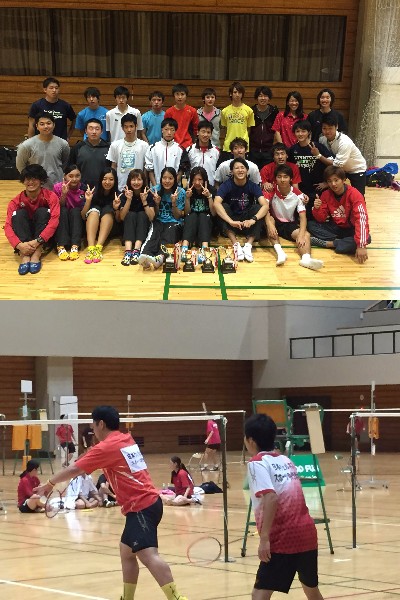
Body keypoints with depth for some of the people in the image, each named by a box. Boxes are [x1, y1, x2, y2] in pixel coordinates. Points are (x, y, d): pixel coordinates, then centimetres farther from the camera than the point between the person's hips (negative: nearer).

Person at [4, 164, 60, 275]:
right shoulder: (16, 201, -9)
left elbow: (54, 220, -26)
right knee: (20, 213, -23)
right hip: (25, 235, 1)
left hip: (44, 235, -1)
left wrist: (37, 241, -39)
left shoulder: (50, 196, -13)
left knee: (42, 211, -25)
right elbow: (8, 226, -20)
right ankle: (24, 255, -39)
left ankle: (36, 253, -38)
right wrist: (19, 245, -40)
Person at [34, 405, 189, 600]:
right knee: (126, 550, 19)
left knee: (148, 554, -22)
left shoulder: (106, 447, -8)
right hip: (149, 501, 10)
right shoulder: (127, 439, 15)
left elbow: (74, 470, -6)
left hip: (141, 507, -10)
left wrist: (49, 484, 7)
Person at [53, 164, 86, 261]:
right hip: (62, 223, 0)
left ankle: (75, 247, -42)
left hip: (77, 223, 0)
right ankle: (61, 247, -42)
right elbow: (59, 207, -13)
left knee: (75, 210, -27)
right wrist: (64, 194, -27)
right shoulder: (58, 187, -10)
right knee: (63, 210, -28)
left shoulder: (83, 189, -8)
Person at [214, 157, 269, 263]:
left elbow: (265, 205, -25)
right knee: (223, 207, -28)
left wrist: (253, 219, -44)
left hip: (247, 220, 1)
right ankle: (236, 245, -36)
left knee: (258, 207, -25)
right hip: (231, 222, -1)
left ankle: (248, 245, -34)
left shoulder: (253, 186, -11)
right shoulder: (226, 186, -15)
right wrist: (231, 221, -46)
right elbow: (216, 203, -33)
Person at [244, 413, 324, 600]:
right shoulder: (285, 460, 17)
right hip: (307, 532, 8)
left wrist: (264, 538, -22)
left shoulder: (257, 463, -6)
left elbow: (271, 498, -20)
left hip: (283, 538, -7)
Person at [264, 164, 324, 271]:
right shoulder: (271, 192, -11)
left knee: (306, 235, -26)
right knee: (269, 219, -35)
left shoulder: (298, 195, -11)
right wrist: (269, 224, -45)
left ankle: (306, 258, -58)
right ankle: (279, 252, -50)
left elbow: (303, 217, -16)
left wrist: (301, 234, -35)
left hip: (290, 224, 1)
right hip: (275, 222, -1)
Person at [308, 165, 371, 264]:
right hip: (335, 227, 4)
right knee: (311, 225, -15)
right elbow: (322, 219, -2)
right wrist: (317, 209, -27)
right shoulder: (326, 195, -6)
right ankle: (339, 241, -22)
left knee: (366, 238, -36)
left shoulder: (354, 194, -21)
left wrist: (361, 245, -42)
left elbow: (361, 219, -31)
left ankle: (328, 243, -27)